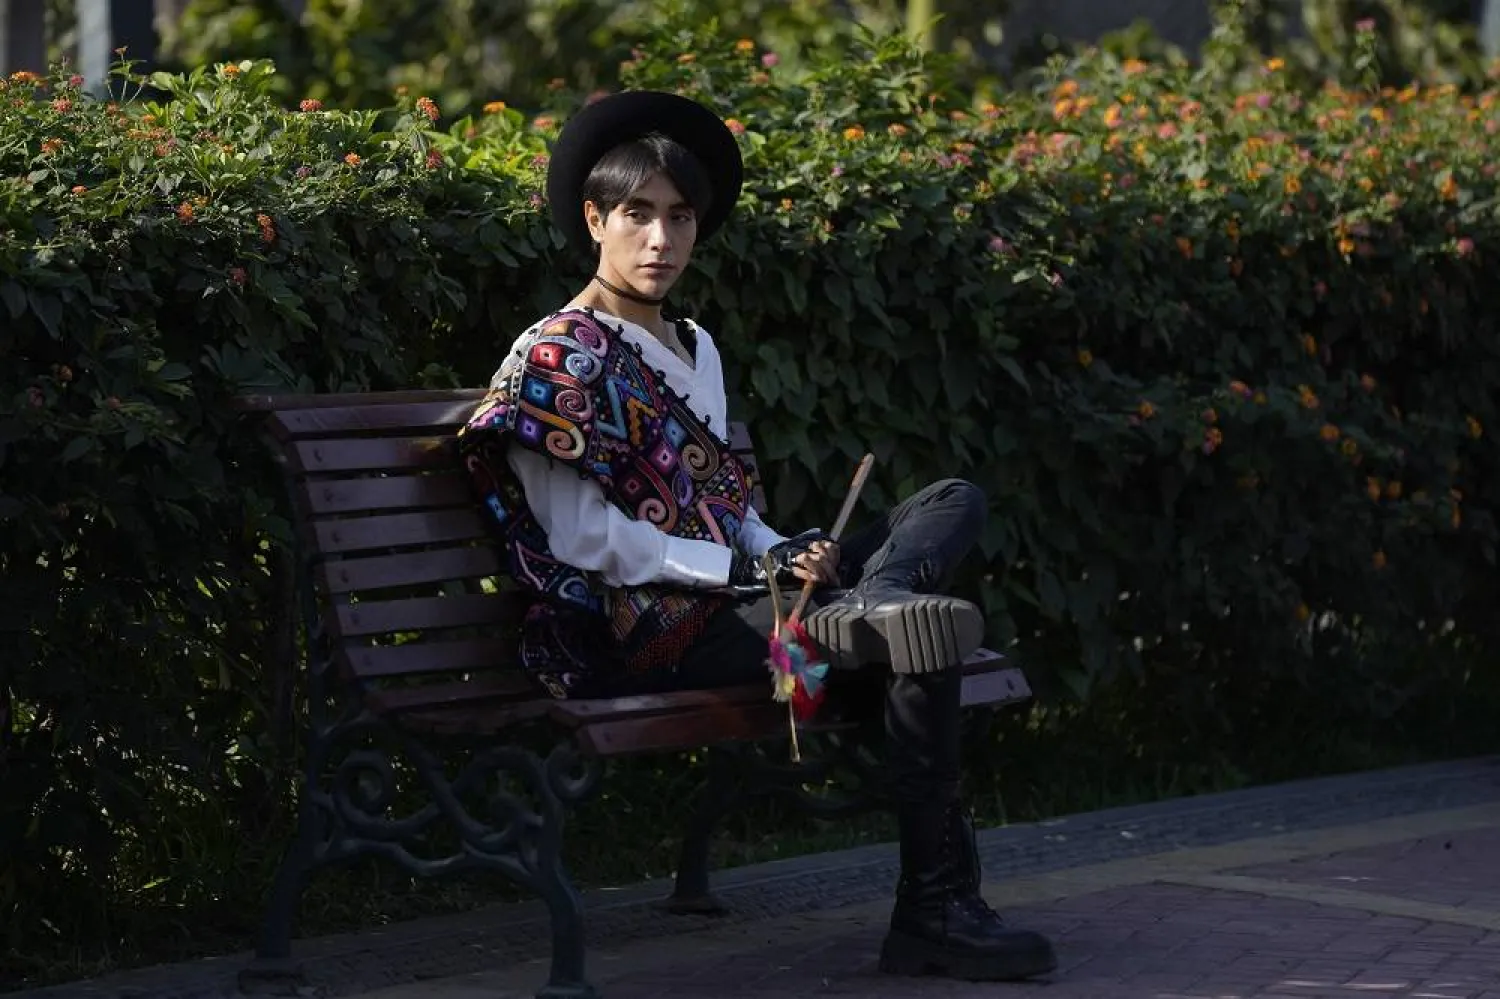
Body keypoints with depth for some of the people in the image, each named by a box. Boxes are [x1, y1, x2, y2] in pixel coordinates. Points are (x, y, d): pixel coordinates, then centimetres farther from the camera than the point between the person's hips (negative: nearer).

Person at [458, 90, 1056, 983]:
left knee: (956, 504, 1)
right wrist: (746, 568, -15)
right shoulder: (555, 357, -6)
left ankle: (862, 608, -30)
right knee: (929, 635, -26)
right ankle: (936, 911, -24)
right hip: (645, 632, -9)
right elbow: (579, 536, -13)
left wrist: (789, 557, -1)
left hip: (725, 597, 9)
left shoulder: (695, 350, 21)